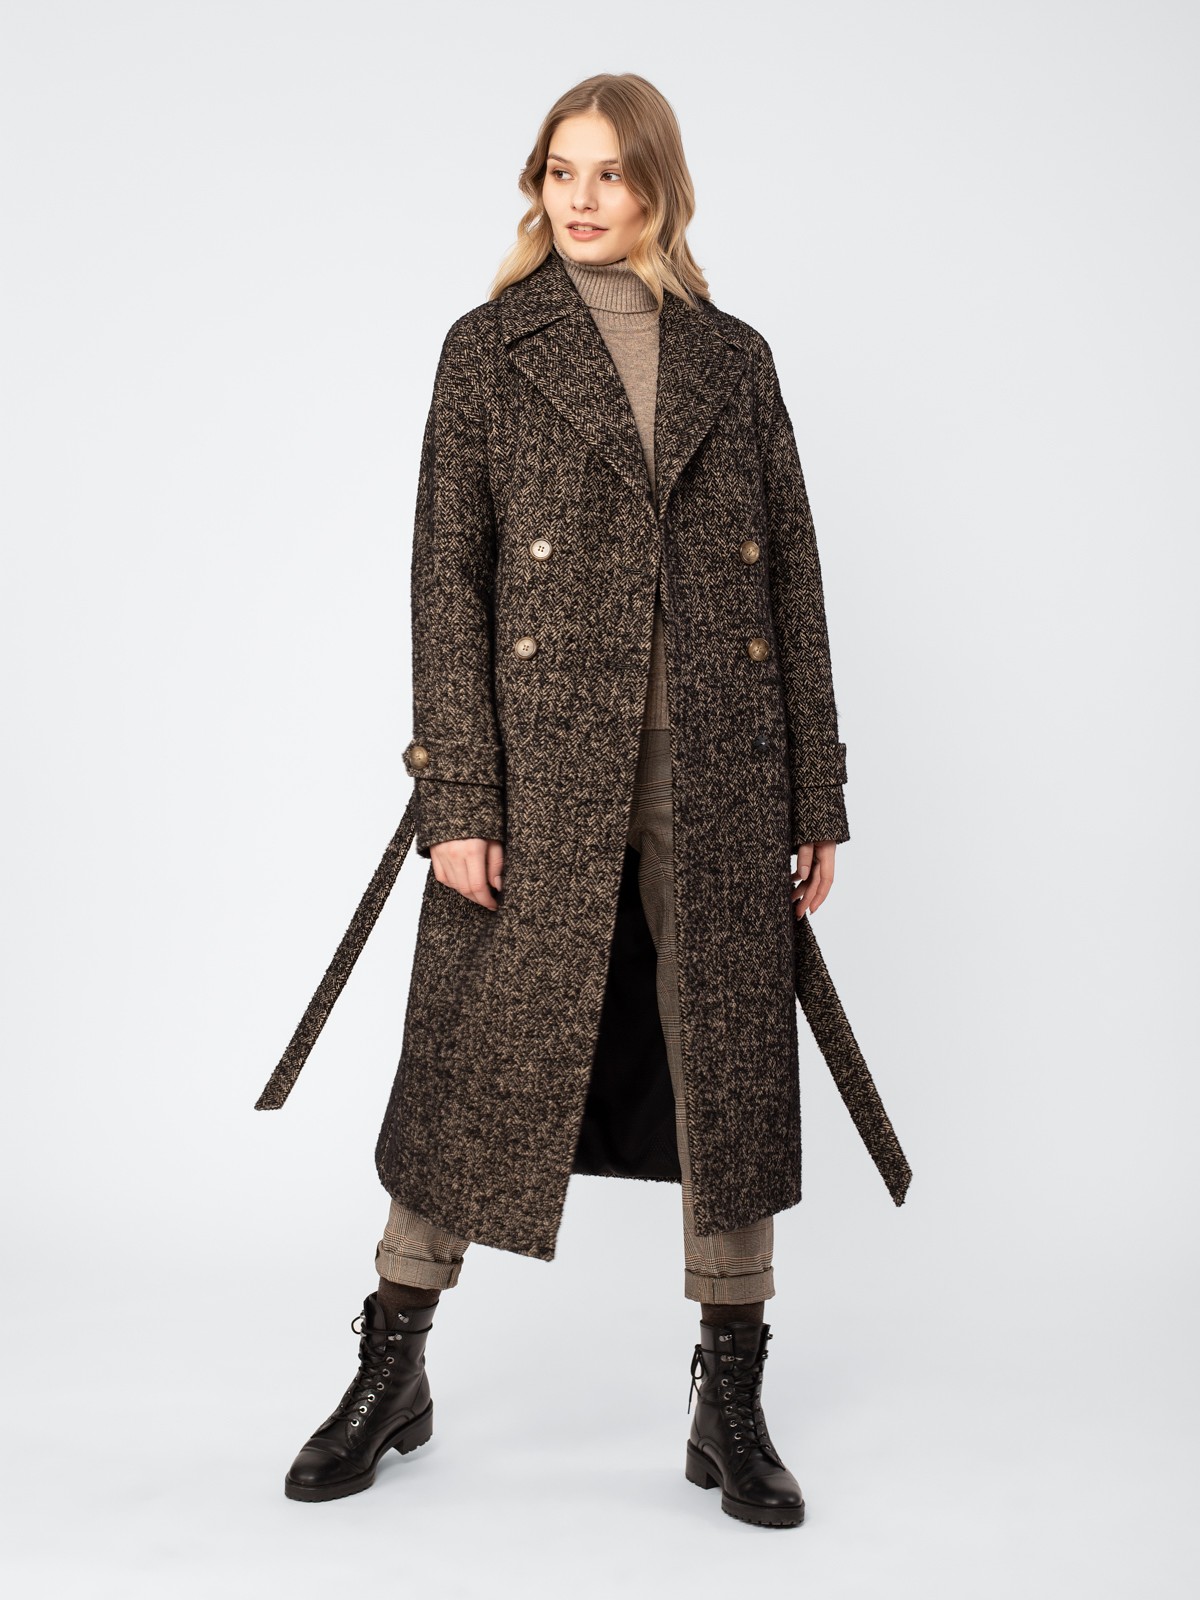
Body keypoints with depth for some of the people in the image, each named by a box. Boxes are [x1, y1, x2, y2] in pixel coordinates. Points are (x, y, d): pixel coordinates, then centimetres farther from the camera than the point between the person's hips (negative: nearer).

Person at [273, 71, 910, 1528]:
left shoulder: (733, 356, 12)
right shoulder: (490, 348, 7)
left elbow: (791, 579, 11)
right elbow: (448, 578, -1)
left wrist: (817, 797, 6)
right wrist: (455, 795, -10)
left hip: (718, 766, 2)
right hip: (544, 762, -2)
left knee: (731, 1068, 5)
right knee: (479, 1061, 4)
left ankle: (730, 1403, 20)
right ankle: (390, 1373, 23)